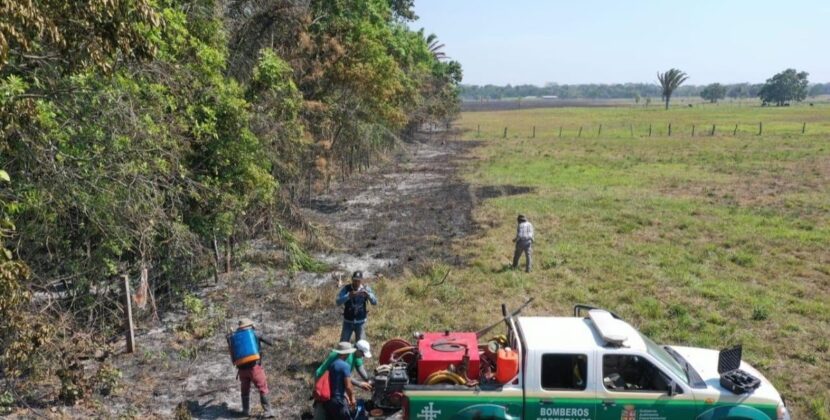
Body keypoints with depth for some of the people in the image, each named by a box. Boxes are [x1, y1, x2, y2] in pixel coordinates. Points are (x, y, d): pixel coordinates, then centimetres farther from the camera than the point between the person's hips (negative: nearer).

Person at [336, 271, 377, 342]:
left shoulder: (366, 289, -6)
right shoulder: (346, 288, -9)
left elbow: (375, 302, -15)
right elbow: (338, 302, -21)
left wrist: (367, 294, -33)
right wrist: (348, 296, -36)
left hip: (361, 322, 0)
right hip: (348, 322, 0)